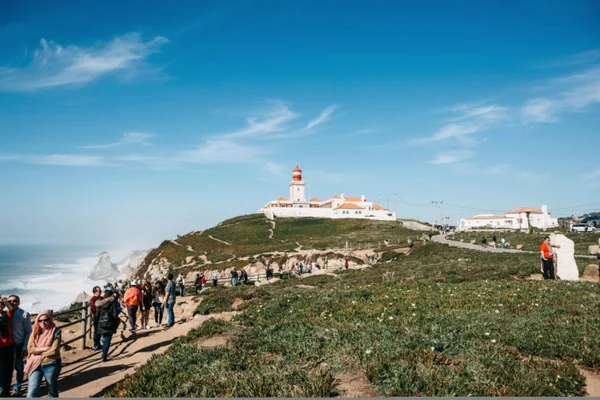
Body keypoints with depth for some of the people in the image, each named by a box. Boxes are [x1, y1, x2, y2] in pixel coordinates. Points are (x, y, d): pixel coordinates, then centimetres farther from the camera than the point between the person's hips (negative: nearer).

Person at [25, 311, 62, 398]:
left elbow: (54, 350, -17)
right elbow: (30, 349, -7)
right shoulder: (35, 332, 2)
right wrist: (45, 348, -16)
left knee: (52, 391, 14)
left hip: (51, 365, -3)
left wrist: (38, 351, -7)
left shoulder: (56, 332, -10)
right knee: (32, 392, -7)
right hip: (35, 365, 3)